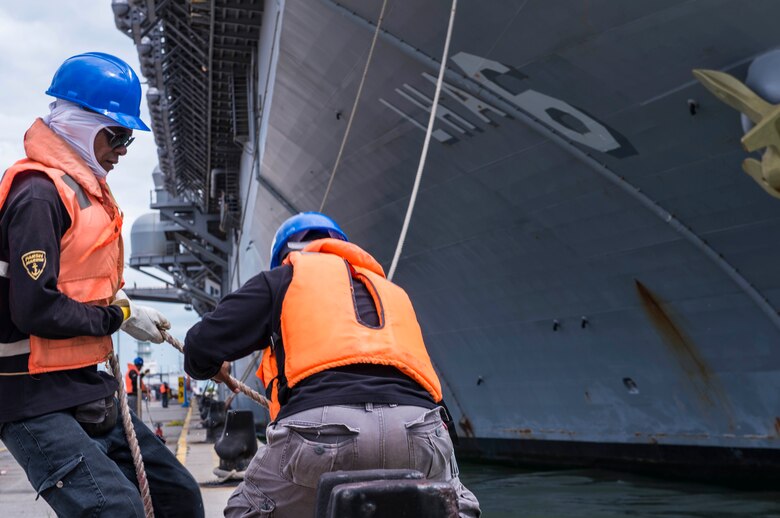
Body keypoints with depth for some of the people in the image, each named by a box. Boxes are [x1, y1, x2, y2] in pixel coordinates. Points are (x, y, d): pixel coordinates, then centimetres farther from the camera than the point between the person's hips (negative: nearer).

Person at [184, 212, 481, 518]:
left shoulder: (283, 278, 22)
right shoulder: (393, 291, 36)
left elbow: (201, 345, 15)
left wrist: (210, 367, 39)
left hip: (321, 426, -3)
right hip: (418, 430, 3)